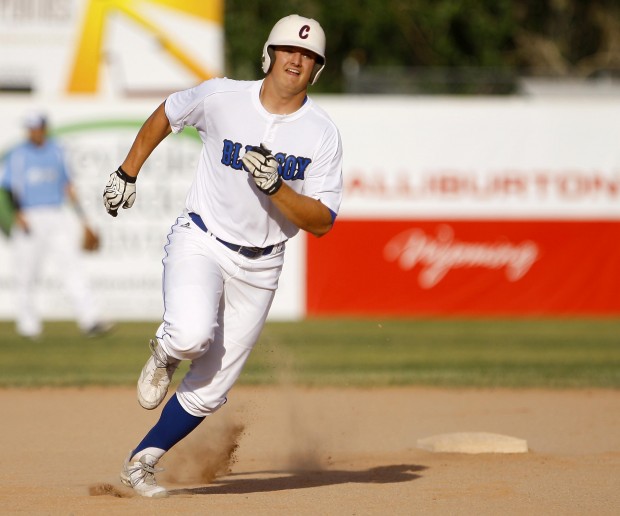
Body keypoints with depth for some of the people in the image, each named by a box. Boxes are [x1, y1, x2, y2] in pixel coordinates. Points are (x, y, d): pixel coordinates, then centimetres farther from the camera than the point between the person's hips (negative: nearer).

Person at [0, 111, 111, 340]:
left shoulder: (56, 151, 13)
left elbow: (68, 186, 16)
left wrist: (82, 219, 14)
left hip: (57, 217, 2)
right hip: (29, 219, -2)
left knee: (72, 266, -9)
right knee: (26, 275, 0)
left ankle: (90, 320, -18)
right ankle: (28, 324, 14)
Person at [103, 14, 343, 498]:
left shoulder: (322, 134, -9)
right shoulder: (221, 98, -9)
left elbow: (322, 222, -12)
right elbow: (166, 114, 12)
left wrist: (276, 186, -27)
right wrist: (128, 172, 13)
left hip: (259, 266, 2)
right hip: (200, 243, -2)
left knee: (210, 388, 2)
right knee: (194, 335, -31)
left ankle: (140, 463, 21)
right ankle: (165, 351, 6)